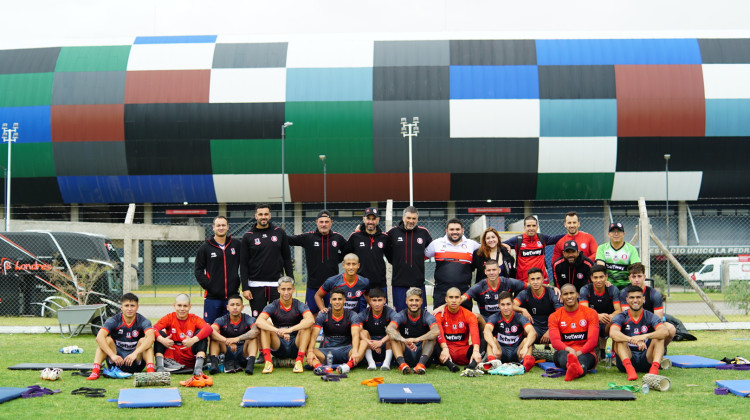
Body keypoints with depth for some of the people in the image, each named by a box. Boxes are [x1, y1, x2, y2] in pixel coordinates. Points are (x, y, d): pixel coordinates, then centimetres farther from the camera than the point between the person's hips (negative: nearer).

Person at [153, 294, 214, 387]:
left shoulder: (194, 319, -1)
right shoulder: (169, 318, 3)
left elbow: (208, 328, -22)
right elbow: (154, 328, -14)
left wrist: (194, 340, -36)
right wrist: (161, 339, -34)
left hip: (190, 358, -1)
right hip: (171, 356, 1)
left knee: (200, 333, -19)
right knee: (160, 333, -14)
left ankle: (198, 372, -34)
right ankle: (159, 370, -28)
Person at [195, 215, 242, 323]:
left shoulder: (236, 245, 7)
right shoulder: (205, 247, 3)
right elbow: (198, 270, 3)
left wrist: (238, 283, 3)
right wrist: (207, 285, -8)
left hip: (232, 295, 2)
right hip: (212, 296, -2)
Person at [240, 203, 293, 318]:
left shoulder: (280, 232, 6)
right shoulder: (248, 236, 2)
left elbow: (287, 258, 9)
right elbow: (243, 264, 1)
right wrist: (245, 288, -5)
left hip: (277, 283, 1)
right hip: (256, 285, -1)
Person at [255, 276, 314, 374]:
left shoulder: (299, 305, -3)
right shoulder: (273, 306, -2)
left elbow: (311, 320, -26)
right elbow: (258, 321, -23)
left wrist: (290, 329, -39)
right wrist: (278, 331, -40)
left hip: (295, 347, -1)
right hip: (278, 348, 1)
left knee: (306, 326, -23)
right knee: (266, 324, -19)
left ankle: (299, 362, -28)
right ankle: (268, 362, -28)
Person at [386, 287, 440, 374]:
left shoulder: (427, 316, -5)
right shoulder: (401, 316, -3)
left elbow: (436, 331, -27)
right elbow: (389, 329, -25)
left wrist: (417, 339, -41)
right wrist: (404, 340, -43)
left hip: (422, 355, -1)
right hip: (405, 356, 1)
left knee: (432, 336, -22)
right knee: (394, 334, -19)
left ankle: (421, 364, -43)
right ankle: (402, 364, -41)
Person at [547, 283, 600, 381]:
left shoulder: (591, 313, 6)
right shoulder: (554, 317, 8)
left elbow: (593, 340, -5)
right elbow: (555, 341, -7)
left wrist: (579, 352, -25)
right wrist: (569, 350, -30)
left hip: (585, 353, -1)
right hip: (565, 352, 1)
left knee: (582, 358, -38)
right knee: (562, 353, -37)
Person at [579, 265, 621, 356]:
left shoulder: (613, 290, -5)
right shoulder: (585, 290, -7)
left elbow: (619, 310, -14)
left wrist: (610, 316, -39)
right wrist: (598, 316, -41)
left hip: (606, 325, 0)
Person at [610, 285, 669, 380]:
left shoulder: (650, 317, 3)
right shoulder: (621, 317, 1)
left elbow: (665, 332, -19)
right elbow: (613, 333, -22)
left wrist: (645, 336, -37)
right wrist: (633, 340, -41)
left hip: (646, 361, 1)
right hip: (627, 358, -1)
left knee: (659, 337, -19)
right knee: (618, 338, -23)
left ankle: (654, 369, -41)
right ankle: (629, 369, -44)